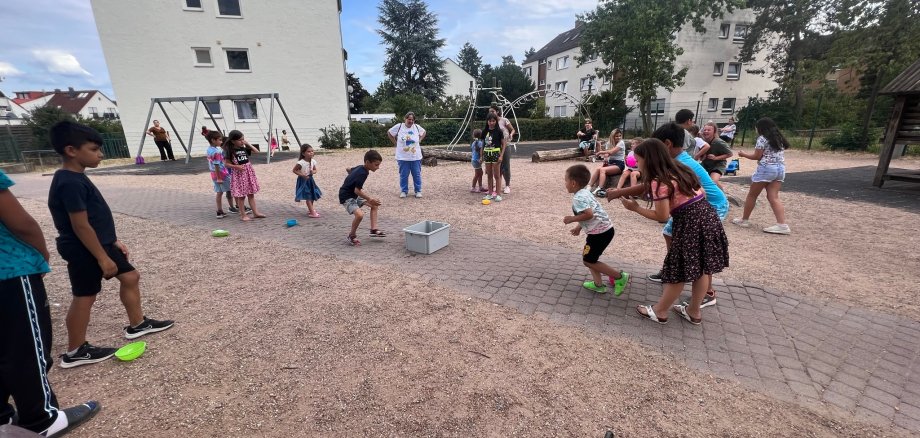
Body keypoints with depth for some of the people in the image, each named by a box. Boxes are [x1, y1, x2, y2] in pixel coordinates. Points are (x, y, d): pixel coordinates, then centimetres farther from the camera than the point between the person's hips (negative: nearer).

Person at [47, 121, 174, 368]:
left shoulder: (76, 178, 8)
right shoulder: (70, 183, -24)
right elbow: (81, 226, -24)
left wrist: (113, 241, 18)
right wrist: (103, 258, -20)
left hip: (101, 243, 10)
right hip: (85, 251, -10)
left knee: (130, 277, 16)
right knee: (85, 296, 3)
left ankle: (137, 324, 30)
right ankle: (75, 352, 19)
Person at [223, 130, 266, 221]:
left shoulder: (244, 148, 5)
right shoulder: (230, 151, -10)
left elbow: (256, 151, 8)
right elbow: (226, 163, -9)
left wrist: (248, 144, 0)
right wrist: (237, 166, -22)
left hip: (248, 172, 6)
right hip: (238, 174, -5)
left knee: (251, 194, 10)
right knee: (241, 196, 2)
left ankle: (255, 212, 16)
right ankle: (243, 215, 10)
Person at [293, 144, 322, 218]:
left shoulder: (313, 161, -2)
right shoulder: (301, 163, -20)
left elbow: (315, 170, 10)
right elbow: (294, 170, -12)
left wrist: (313, 172, -13)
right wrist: (302, 175, -22)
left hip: (310, 180, 7)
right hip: (303, 180, -7)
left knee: (312, 195, 15)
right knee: (308, 197, -8)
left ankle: (310, 210, 33)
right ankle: (312, 212, -8)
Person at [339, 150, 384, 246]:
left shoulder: (360, 167, 1)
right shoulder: (362, 173, -26)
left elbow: (349, 169, 20)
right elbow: (357, 191, -27)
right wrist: (370, 199, -22)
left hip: (354, 194, 10)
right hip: (346, 197, -10)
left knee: (375, 204, 9)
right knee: (359, 214, -30)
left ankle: (373, 230, 9)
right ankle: (352, 235, -5)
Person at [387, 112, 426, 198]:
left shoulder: (417, 127, 0)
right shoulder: (399, 126, -6)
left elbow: (423, 132, 20)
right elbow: (389, 133, 7)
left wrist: (419, 141, 8)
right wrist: (395, 143, 2)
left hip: (416, 157, 2)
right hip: (403, 157, -1)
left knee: (417, 175, 7)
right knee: (403, 175, 6)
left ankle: (418, 191, 19)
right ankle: (404, 191, 20)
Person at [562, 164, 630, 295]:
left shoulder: (578, 198, -18)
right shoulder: (585, 193, 12)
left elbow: (589, 214, -30)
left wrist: (572, 219, -16)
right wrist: (579, 227, 23)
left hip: (599, 232, -10)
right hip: (605, 229, 10)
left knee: (588, 260, 4)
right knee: (588, 256, 20)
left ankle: (620, 276, 8)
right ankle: (598, 284, 25)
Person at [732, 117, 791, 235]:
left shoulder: (762, 138, -7)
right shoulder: (779, 138, 16)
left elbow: (757, 156, -7)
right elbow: (777, 154, 16)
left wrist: (744, 154, 8)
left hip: (766, 168, -7)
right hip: (780, 168, 7)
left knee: (752, 195, 6)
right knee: (773, 197, 2)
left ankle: (744, 220, 15)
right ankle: (782, 225, -9)